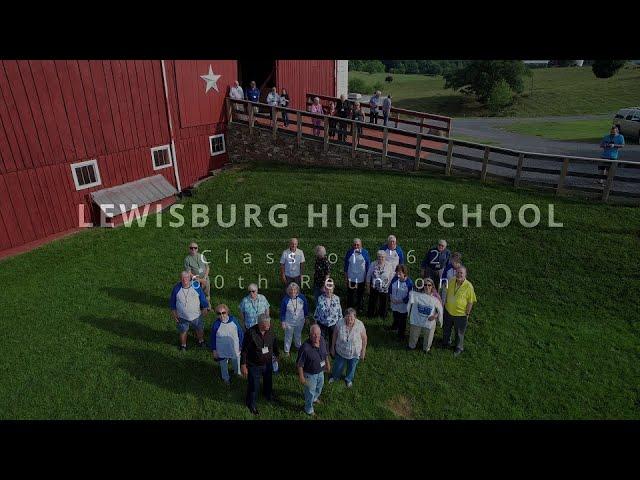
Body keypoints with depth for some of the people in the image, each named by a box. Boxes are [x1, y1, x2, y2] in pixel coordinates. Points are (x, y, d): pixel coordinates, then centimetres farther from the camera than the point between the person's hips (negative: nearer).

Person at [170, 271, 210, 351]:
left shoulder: (196, 287, -14)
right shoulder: (176, 288, -13)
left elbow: (203, 298, -2)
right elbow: (172, 302, 1)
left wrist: (205, 308, -1)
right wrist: (174, 313, 1)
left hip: (196, 315, 0)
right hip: (182, 317, 0)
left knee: (199, 330, 19)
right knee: (183, 331, 17)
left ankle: (201, 341, 47)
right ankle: (183, 345, 43)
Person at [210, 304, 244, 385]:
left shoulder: (233, 320, -16)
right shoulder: (216, 324, -19)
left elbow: (240, 333, -4)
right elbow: (212, 338, -6)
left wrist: (241, 345, 0)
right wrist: (214, 350, -2)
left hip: (235, 349, 1)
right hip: (222, 351, -1)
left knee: (236, 363, 23)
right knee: (223, 366, 22)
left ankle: (237, 372, 55)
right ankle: (226, 378, 49)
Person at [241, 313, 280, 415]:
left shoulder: (270, 332, -13)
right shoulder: (250, 333, -28)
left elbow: (274, 344, 6)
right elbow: (244, 351, -20)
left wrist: (277, 354, 19)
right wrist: (243, 365, -17)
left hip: (268, 364, 5)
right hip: (254, 366, -5)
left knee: (268, 381, 27)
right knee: (253, 385, 12)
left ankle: (268, 394, 59)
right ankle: (251, 403, 40)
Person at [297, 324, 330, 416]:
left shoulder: (322, 340, -18)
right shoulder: (305, 348, -37)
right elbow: (299, 364, -24)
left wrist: (328, 363, 14)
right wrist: (301, 377, -17)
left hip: (320, 371, 6)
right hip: (310, 374, -6)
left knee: (319, 386, 32)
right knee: (310, 392, 18)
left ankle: (315, 398, 64)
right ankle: (309, 410, 47)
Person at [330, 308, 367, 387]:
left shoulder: (360, 325, -25)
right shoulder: (340, 323, -23)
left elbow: (364, 338, -11)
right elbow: (334, 336, -7)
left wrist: (363, 351, -5)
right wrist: (333, 347, 1)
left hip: (354, 353, -1)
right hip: (340, 351, 1)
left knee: (352, 368, 23)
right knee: (338, 366, 23)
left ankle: (349, 379, 53)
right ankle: (335, 376, 55)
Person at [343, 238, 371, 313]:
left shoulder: (365, 252, -2)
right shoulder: (349, 252, -1)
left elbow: (368, 264, 4)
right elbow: (346, 264, 5)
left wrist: (367, 276, 4)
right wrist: (345, 276, 5)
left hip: (361, 278, 1)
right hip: (351, 278, 0)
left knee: (360, 294, 15)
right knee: (351, 294, -1)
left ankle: (359, 308, 33)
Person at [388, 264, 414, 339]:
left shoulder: (409, 282, -20)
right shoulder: (394, 279, -6)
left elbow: (410, 295, -17)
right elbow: (390, 288, 6)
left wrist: (401, 301, -18)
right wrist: (391, 297, -7)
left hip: (403, 306, -4)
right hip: (394, 304, 5)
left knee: (402, 321, 11)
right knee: (395, 317, 27)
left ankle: (401, 334, 30)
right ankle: (395, 326, 55)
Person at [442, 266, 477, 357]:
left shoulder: (469, 286, -24)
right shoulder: (451, 281, -11)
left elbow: (470, 302, -15)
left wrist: (467, 314, -11)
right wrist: (445, 304, 10)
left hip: (461, 314, -4)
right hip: (448, 311, 4)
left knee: (459, 333, 18)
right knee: (446, 329, 26)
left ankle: (459, 348, 43)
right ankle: (446, 343, 54)